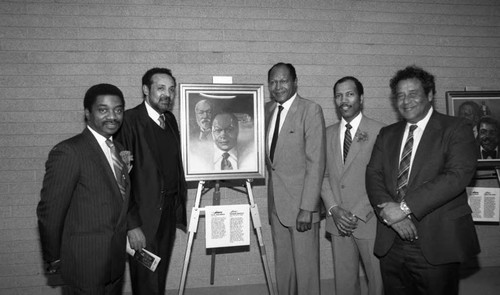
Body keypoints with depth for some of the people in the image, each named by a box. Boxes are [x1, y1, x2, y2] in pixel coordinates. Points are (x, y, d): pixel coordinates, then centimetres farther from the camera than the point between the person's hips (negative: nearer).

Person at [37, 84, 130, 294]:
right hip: (84, 265, -7)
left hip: (116, 262, 7)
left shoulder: (120, 150, 7)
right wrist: (54, 260, -5)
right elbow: (49, 212, -14)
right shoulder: (68, 152, -17)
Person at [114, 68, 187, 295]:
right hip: (143, 216, -6)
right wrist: (132, 224, -19)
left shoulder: (170, 119, 9)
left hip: (169, 212, 7)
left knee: (160, 277, 19)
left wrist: (180, 203, 11)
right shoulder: (129, 121, -15)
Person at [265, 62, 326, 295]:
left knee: (305, 265, 4)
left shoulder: (311, 110, -9)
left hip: (301, 201, -6)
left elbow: (316, 163, -14)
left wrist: (307, 208, -18)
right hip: (276, 200, 6)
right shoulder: (267, 109, 10)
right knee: (282, 264, 14)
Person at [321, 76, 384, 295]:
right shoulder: (328, 134, 9)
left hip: (369, 220, -4)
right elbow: (323, 175, 7)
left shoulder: (379, 132, -6)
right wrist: (334, 209, -6)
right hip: (338, 221, 4)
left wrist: (358, 213, -13)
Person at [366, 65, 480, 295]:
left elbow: (458, 175, -16)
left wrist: (405, 207, -20)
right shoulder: (387, 134, 13)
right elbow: (373, 174, 4)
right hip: (390, 244, 4)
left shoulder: (456, 128, -2)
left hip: (436, 246, -4)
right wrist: (387, 207, -16)